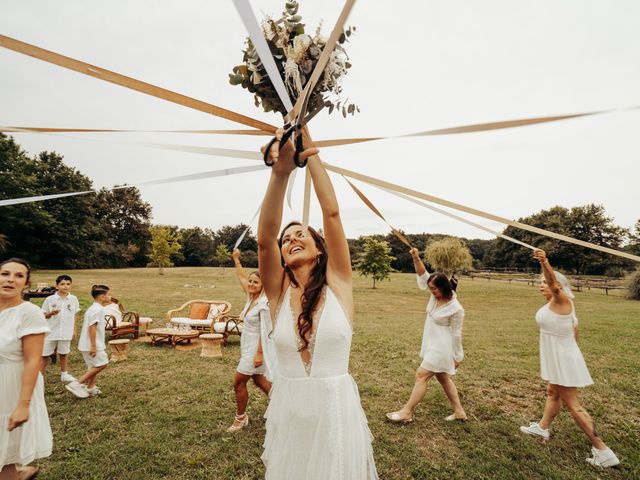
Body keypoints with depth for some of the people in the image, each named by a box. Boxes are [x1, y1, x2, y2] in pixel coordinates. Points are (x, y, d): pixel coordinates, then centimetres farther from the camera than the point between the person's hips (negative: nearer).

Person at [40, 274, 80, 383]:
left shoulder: (73, 299, -1)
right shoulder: (49, 299, -7)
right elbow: (43, 315, 1)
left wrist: (74, 331, 9)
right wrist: (51, 313, -21)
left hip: (66, 332, 2)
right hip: (51, 332, -2)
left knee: (64, 353, 15)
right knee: (45, 354, 6)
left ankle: (64, 374, 29)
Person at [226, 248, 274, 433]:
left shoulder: (264, 303, -21)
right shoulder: (251, 298, 2)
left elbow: (265, 331, -22)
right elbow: (241, 277, 16)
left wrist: (259, 354, -23)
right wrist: (236, 260, 23)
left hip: (255, 349, -8)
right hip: (248, 347, 8)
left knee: (238, 382, 3)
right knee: (259, 380, 18)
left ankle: (240, 418, 23)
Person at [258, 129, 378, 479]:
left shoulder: (338, 284, -6)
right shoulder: (279, 290, -3)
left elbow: (332, 212, -14)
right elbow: (264, 237, -18)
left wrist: (309, 152, -12)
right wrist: (280, 173, -27)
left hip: (335, 410, -2)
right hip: (289, 413, 2)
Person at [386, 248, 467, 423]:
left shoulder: (456, 309, -22)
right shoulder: (436, 295, -4)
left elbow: (456, 334, -15)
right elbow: (423, 276, -7)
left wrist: (457, 357, -6)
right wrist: (416, 258, -22)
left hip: (442, 348, -9)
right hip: (432, 345, 9)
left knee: (421, 376, -4)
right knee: (443, 378, 18)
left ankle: (406, 413, 6)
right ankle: (459, 412, 33)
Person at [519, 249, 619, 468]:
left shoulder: (561, 300, -20)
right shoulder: (559, 304, 7)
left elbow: (554, 281, -42)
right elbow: (574, 330, 16)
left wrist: (544, 263, -60)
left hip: (563, 359, -10)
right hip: (559, 357, 10)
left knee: (573, 405, -1)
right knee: (552, 393, 24)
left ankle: (603, 451, 8)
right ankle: (542, 427, 42)